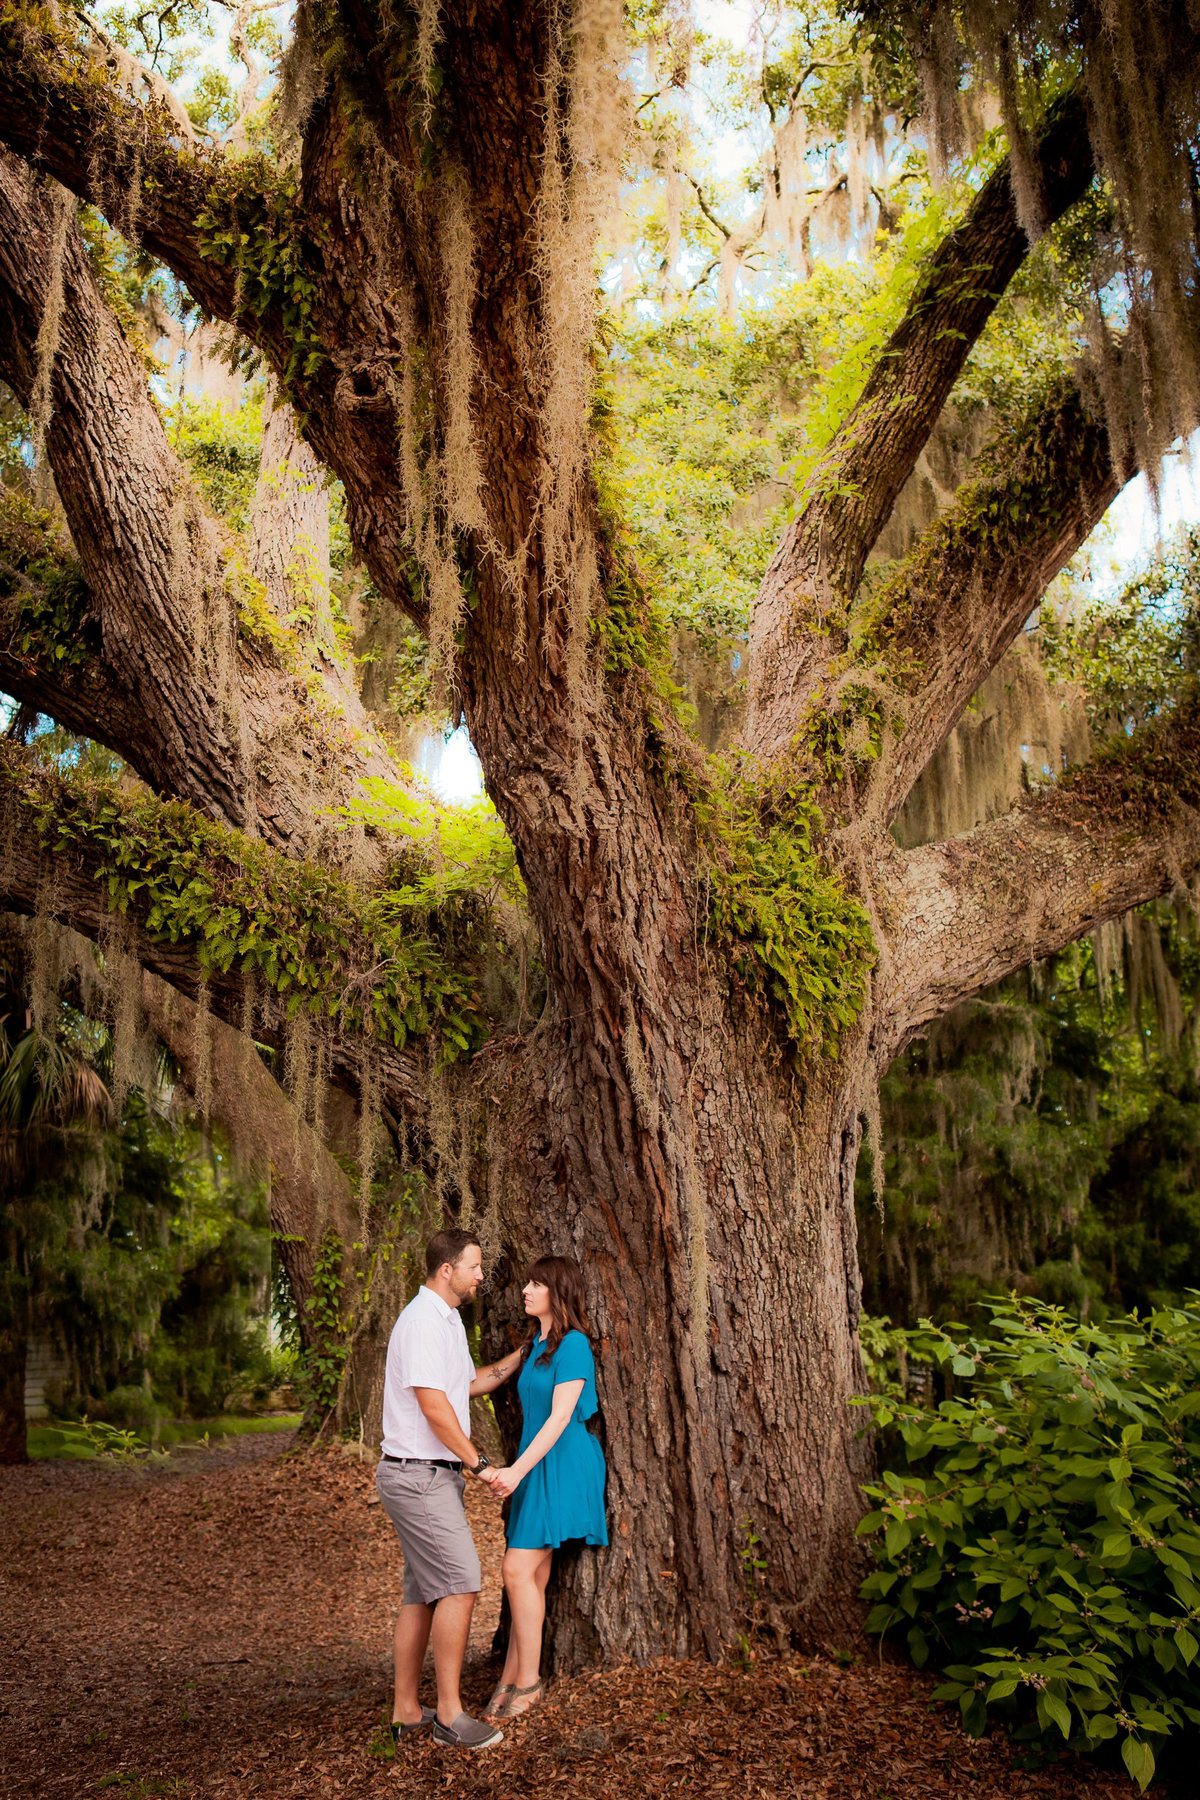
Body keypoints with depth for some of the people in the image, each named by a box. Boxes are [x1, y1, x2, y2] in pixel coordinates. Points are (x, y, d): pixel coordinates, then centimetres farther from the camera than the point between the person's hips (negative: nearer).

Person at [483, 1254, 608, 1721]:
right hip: (534, 1466, 8)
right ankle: (512, 1679, 14)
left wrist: (517, 1470, -23)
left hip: (561, 1467, -8)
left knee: (519, 1569, -9)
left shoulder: (573, 1345, -14)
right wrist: (519, 1471, 15)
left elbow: (560, 1417, -19)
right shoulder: (536, 1344, 13)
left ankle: (527, 1682, 2)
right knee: (533, 1576, 10)